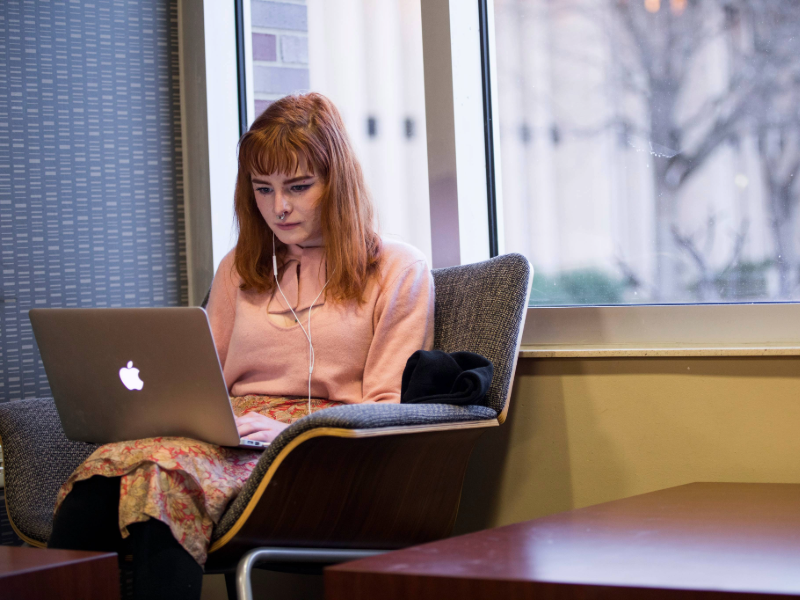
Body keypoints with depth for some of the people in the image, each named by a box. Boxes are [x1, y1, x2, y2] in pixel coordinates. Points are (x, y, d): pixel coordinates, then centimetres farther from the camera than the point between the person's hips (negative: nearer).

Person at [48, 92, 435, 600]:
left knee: (164, 470, -37)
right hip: (231, 435, 4)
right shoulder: (240, 269, 27)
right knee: (100, 476, -32)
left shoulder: (398, 270, 10)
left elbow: (389, 410, 3)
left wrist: (291, 431, -14)